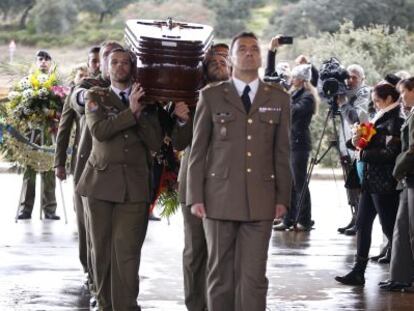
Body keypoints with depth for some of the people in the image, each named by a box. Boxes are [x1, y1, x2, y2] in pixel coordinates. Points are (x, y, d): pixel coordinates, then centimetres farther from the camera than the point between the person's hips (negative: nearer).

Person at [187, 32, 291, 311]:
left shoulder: (279, 99, 9)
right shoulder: (211, 96, 6)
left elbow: (282, 152, 9)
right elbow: (198, 150, 5)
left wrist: (283, 197, 3)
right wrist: (195, 196, -1)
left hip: (260, 200, 1)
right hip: (219, 198, -1)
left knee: (254, 275, -3)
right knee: (220, 274, 3)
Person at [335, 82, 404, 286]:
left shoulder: (395, 121, -13)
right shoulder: (381, 119, 16)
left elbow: (390, 153, -20)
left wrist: (363, 153, -13)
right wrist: (358, 142, 0)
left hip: (384, 183, -9)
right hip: (370, 182, 9)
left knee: (389, 227, -2)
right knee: (362, 224, 8)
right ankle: (358, 272, 10)